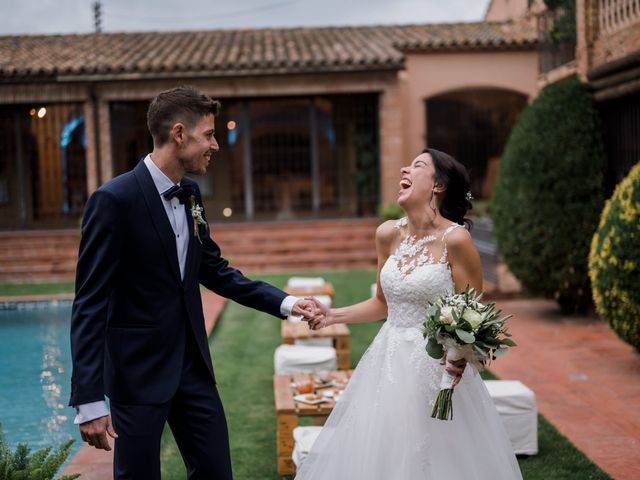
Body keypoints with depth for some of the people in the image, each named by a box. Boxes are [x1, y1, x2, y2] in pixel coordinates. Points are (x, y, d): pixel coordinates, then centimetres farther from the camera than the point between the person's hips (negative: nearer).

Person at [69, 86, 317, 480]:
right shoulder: (115, 199, -17)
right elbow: (90, 305, -18)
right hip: (138, 373, -7)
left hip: (192, 365, 7)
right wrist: (90, 401, -21)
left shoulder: (190, 195, 5)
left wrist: (284, 302, 5)